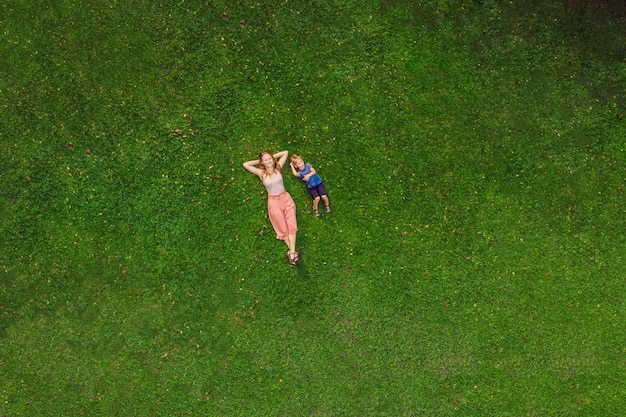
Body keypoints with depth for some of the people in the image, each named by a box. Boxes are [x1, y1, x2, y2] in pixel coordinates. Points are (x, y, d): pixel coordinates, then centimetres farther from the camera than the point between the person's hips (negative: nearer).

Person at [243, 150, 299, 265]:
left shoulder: (278, 167, 1)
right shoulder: (261, 173, -2)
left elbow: (286, 152, 9)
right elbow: (245, 164, -2)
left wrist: (273, 157, 7)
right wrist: (259, 161, 3)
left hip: (286, 198, 1)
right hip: (274, 202, -1)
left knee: (292, 226, -12)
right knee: (283, 229, 1)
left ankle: (291, 252, -12)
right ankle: (293, 252, 2)